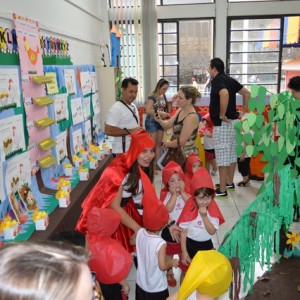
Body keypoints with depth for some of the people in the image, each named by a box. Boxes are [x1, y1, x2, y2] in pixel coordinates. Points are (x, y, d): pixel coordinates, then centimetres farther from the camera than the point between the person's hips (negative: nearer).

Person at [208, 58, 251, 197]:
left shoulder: (217, 80, -13)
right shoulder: (230, 80, 13)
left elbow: (224, 94, -34)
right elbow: (247, 93, 18)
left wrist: (222, 115, -25)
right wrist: (243, 111, 17)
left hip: (222, 124, -9)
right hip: (234, 121, 9)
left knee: (222, 157, -4)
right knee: (231, 154, 17)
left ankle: (222, 190, 2)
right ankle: (230, 182, 30)